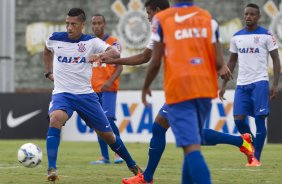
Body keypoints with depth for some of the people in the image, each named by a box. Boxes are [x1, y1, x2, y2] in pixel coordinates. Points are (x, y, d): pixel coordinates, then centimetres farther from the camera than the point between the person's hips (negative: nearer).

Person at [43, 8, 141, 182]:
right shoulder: (55, 39, -1)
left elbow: (115, 53, -22)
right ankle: (52, 168, -35)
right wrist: (49, 72, 17)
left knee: (107, 134, 8)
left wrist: (100, 55, -42)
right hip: (62, 94, 0)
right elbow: (47, 51, 25)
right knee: (55, 119, -34)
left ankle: (132, 165, 31)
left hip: (86, 94, 0)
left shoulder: (91, 42, -6)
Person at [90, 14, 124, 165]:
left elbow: (119, 66, -7)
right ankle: (104, 157, 6)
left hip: (108, 88, -5)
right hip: (93, 89, 5)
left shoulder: (113, 42, -3)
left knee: (108, 119, -17)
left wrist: (110, 81, -22)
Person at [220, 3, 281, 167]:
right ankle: (253, 146, 19)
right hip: (242, 84, 4)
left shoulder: (266, 35, -1)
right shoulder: (237, 37, 12)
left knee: (260, 120, -6)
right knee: (238, 119, -4)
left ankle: (256, 158, -2)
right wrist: (224, 84, 14)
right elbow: (232, 61, 19)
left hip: (260, 83, -4)